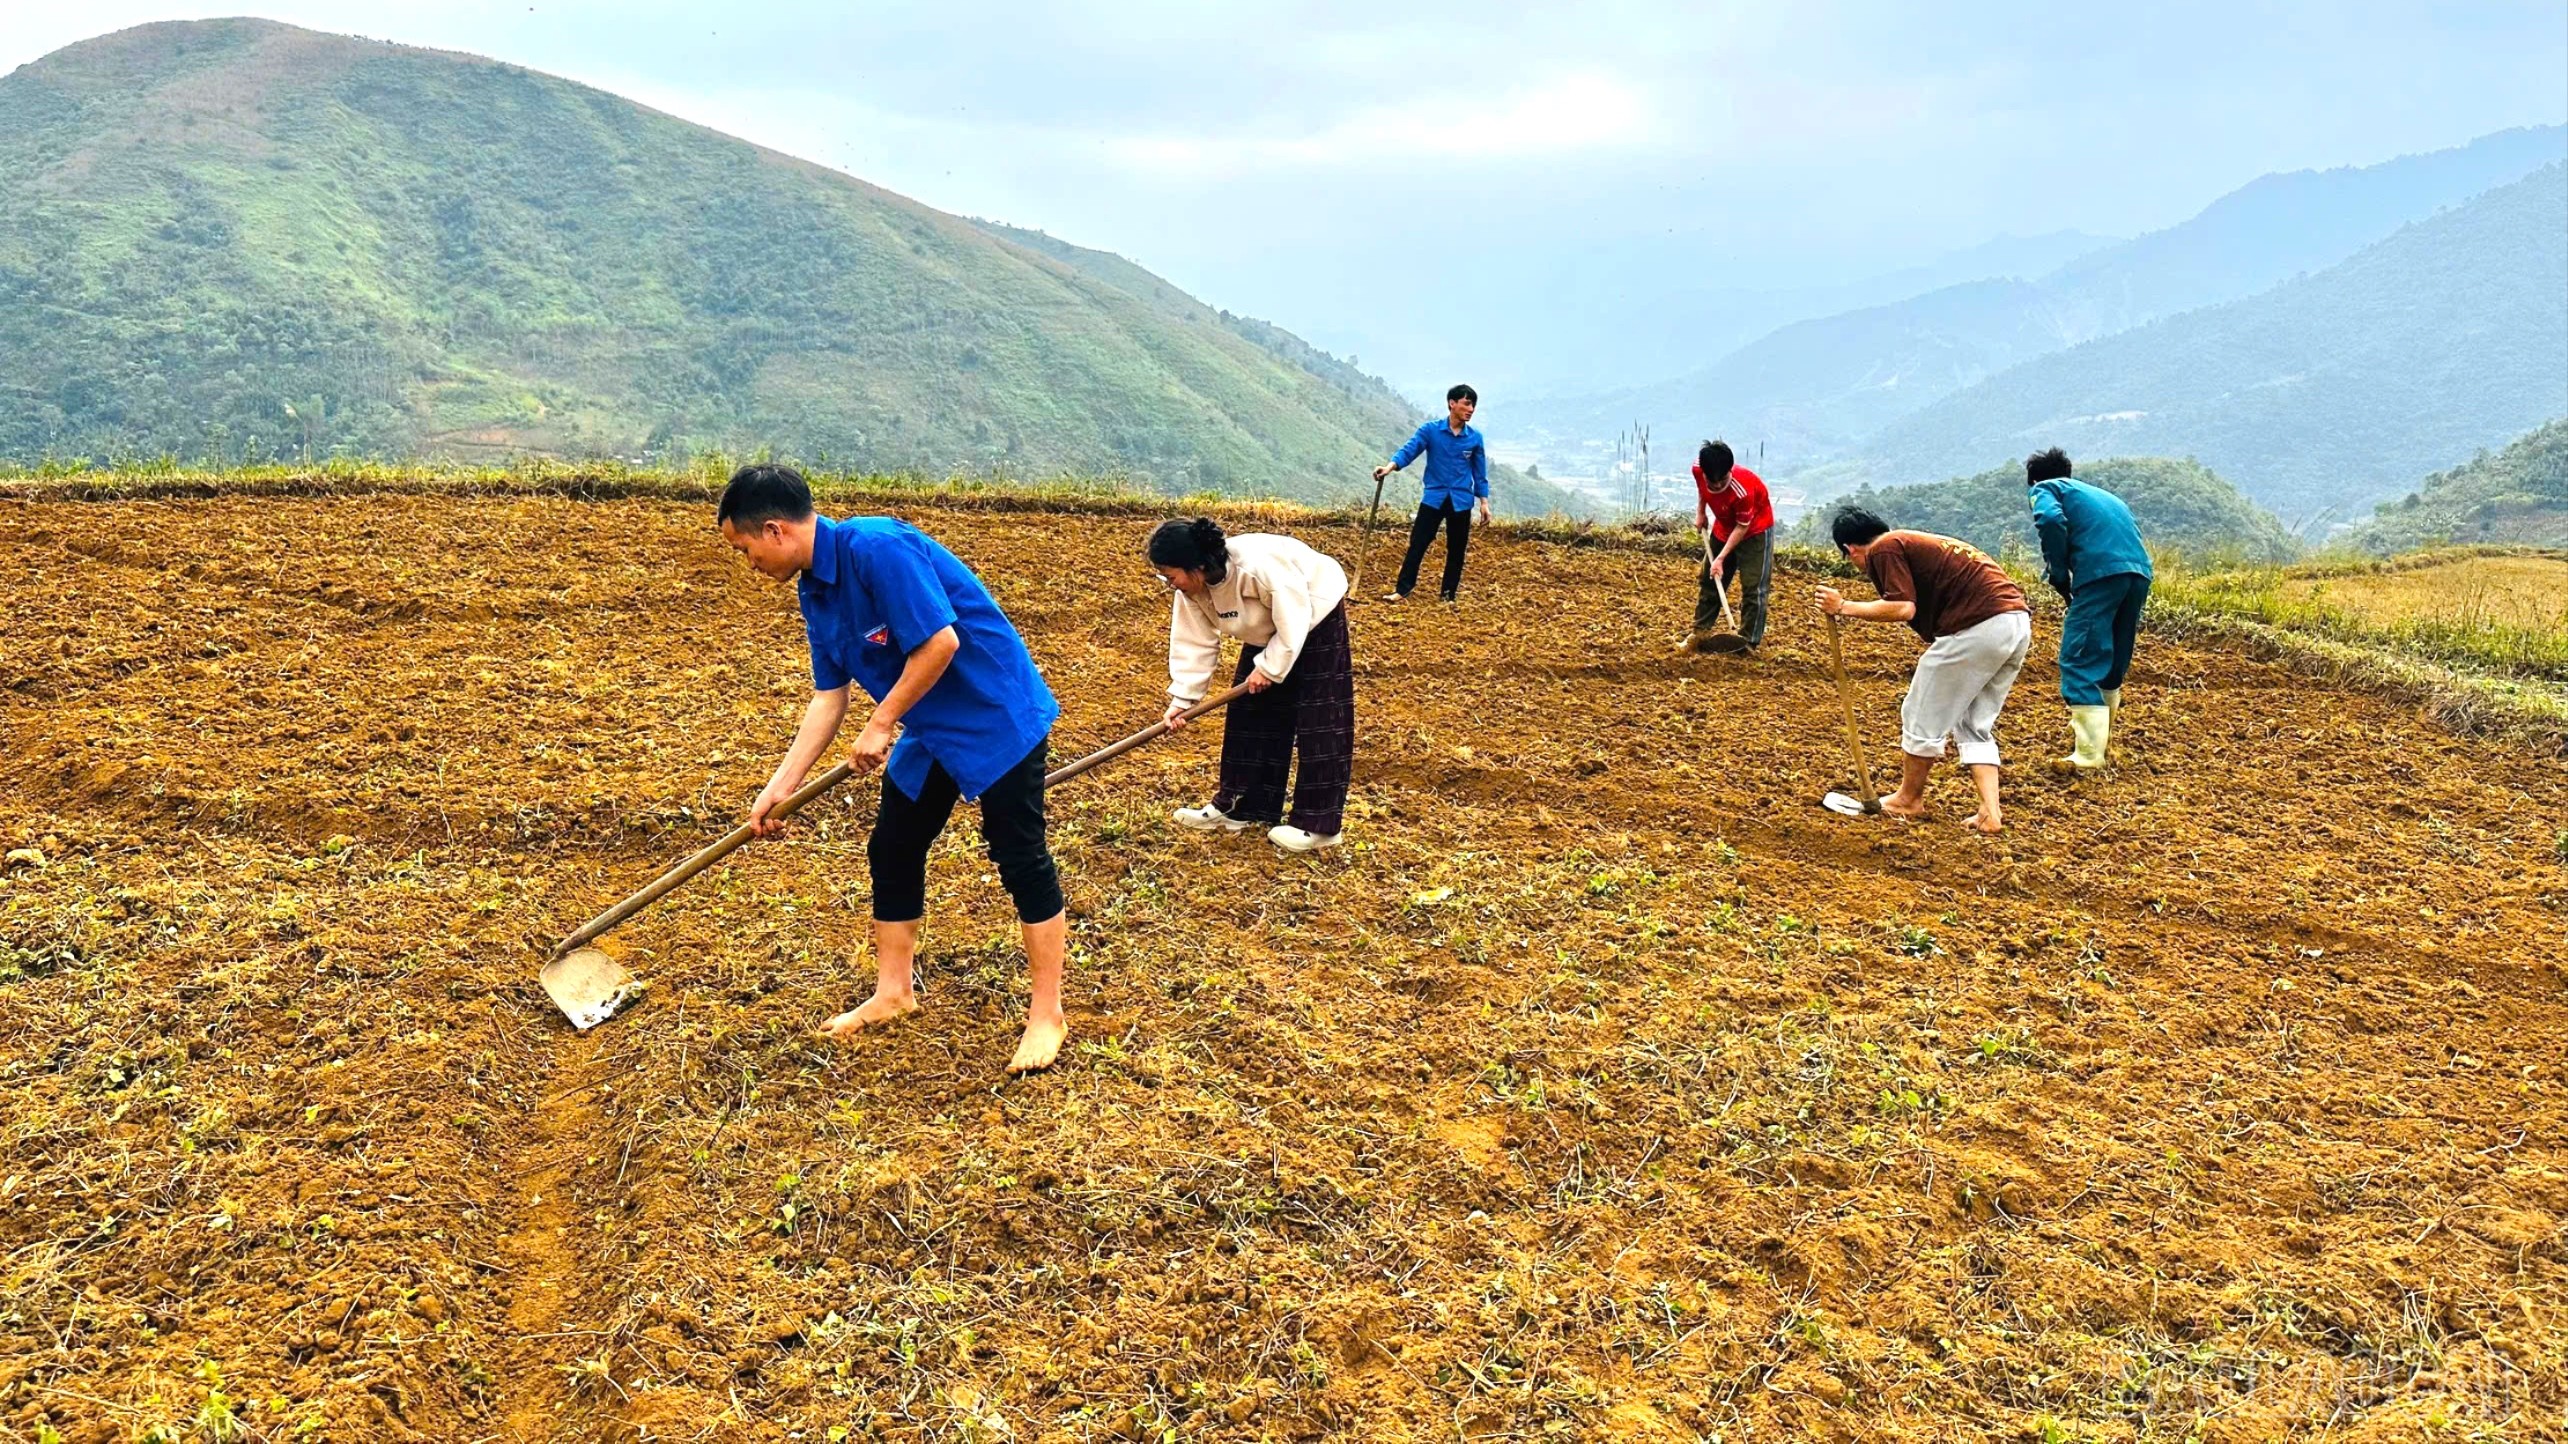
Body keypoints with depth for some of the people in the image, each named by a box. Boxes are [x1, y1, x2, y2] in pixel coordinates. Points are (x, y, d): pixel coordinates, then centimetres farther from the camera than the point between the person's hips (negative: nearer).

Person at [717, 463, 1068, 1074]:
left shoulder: (877, 547, -24)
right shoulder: (815, 592, 5)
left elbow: (941, 640, -28)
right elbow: (827, 697, 9)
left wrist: (881, 725, -17)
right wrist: (779, 788, 7)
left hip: (999, 715, -9)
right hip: (930, 730, 9)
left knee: (1021, 859, -3)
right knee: (891, 851, 12)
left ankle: (1047, 1014, 8)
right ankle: (894, 991, 28)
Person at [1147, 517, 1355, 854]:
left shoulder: (1259, 567, -39)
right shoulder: (1192, 589, -16)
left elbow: (1293, 623, -30)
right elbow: (1194, 643, -10)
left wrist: (1269, 669, -21)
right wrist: (1182, 697, -16)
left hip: (1314, 617, -7)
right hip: (1268, 630, 8)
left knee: (1318, 720, -8)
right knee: (1249, 712, 7)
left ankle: (1320, 825, -5)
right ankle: (1238, 807, 16)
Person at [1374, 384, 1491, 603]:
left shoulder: (1475, 438, 2)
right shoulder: (1430, 430, -4)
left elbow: (1479, 472, 9)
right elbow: (1409, 450, -12)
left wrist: (1484, 502, 7)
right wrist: (1390, 466, -31)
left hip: (1461, 501, 2)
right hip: (1433, 497, -2)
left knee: (1456, 550, 7)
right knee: (1417, 544, -3)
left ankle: (1448, 595, 16)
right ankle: (1401, 590, 1)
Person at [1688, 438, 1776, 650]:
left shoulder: (1743, 490, -39)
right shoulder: (1698, 468, -25)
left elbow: (1742, 527, -25)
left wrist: (1721, 559, -23)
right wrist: (1700, 512, -1)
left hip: (1754, 529, -6)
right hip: (1724, 526, 6)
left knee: (1753, 587, -8)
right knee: (1710, 579, 13)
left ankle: (1748, 642, -2)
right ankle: (1700, 631, 26)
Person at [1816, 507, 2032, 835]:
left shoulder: (1884, 548, 0)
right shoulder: (1917, 543, 28)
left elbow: (1902, 608, -13)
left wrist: (1845, 608, -2)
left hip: (1979, 626, -9)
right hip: (2019, 622, 9)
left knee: (1923, 716, 9)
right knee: (1975, 726, 19)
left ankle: (1909, 798, 24)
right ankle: (1990, 812, 10)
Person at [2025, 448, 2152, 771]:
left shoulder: (2043, 488, 14)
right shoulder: (2099, 493, 36)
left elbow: (2051, 519, -9)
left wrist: (2059, 575, 0)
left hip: (2102, 571, -7)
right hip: (2140, 573, 7)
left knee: (2081, 660, -8)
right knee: (2114, 662, 21)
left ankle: (2088, 754, -16)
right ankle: (2099, 731, 36)